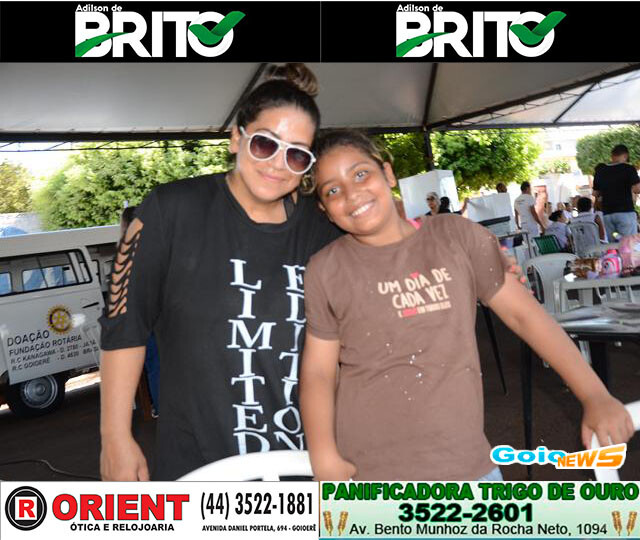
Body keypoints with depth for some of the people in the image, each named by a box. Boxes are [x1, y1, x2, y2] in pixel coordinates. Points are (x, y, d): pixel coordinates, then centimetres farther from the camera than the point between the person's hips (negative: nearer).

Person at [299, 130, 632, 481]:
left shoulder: (456, 236, -1)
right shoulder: (325, 270, -3)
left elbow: (522, 312, 1)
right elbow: (318, 370, -2)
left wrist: (595, 396, -3)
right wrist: (324, 459, -14)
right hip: (366, 469, -1)